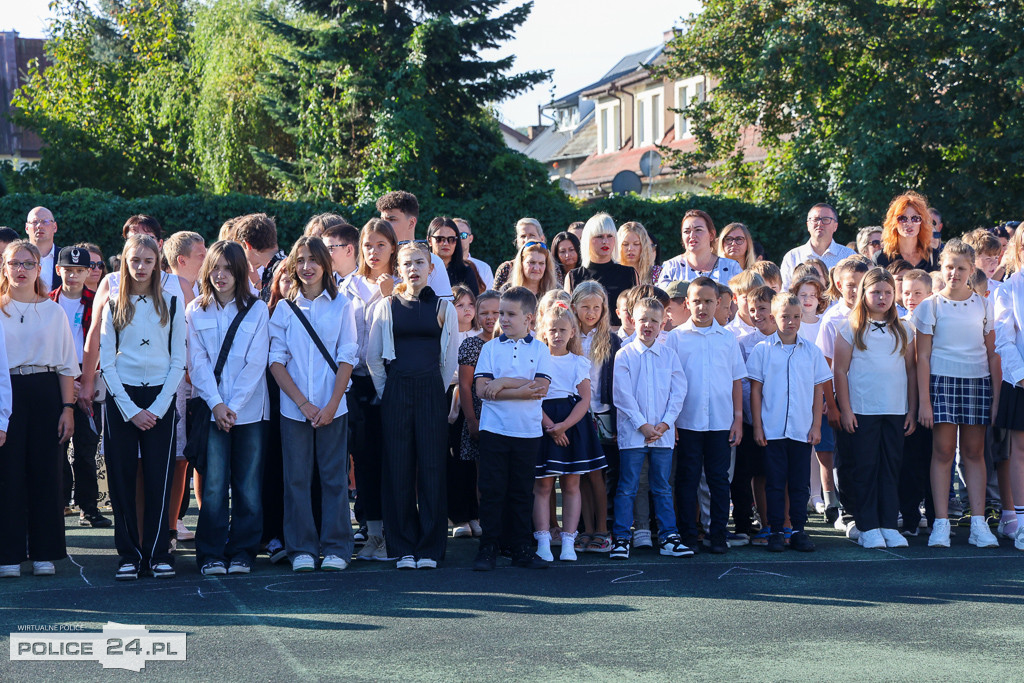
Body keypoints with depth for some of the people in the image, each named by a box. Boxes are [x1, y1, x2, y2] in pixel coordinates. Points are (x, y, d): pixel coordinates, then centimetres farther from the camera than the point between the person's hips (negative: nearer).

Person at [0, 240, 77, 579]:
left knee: (45, 471, 1)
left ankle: (44, 553, 9)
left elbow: (67, 365, 10)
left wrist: (68, 407, 1)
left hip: (45, 393, 2)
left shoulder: (53, 312, 11)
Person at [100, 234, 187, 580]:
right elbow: (107, 362, 3)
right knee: (122, 477, 0)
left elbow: (178, 360, 3)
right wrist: (130, 409, -7)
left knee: (159, 478, -2)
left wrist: (158, 407, -7)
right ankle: (129, 554, 5)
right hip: (121, 397, 0)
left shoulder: (171, 304, 5)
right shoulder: (114, 305, 6)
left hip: (161, 397, 0)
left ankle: (158, 553, 4)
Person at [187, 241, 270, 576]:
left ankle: (242, 553, 9)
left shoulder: (257, 310, 4)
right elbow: (197, 362, 3)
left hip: (249, 410, 0)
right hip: (210, 409, 0)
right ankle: (211, 555, 2)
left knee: (248, 487, 0)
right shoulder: (195, 311, 8)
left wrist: (233, 406, -9)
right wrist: (216, 404, -9)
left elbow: (256, 363, -1)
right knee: (213, 487, -4)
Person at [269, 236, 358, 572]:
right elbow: (276, 360, 3)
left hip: (332, 407, -1)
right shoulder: (284, 309, 7)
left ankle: (335, 548, 7)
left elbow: (346, 358, 0)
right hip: (293, 407, 1)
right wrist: (302, 403, -7)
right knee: (297, 478, 2)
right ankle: (302, 549, 9)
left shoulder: (341, 306, 4)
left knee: (334, 476, 1)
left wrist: (332, 404, -9)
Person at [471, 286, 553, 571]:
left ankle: (521, 549, 13)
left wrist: (504, 382, -13)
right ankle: (488, 549, 4)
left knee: (522, 491, 7)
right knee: (492, 490, -1)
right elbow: (482, 389, -7)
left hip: (528, 431, 1)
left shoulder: (540, 350, 5)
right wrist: (522, 390, -13)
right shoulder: (490, 348, 5)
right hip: (494, 429, 0)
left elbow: (540, 388, -9)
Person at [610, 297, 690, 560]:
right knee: (627, 488, -1)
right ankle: (621, 538, 3)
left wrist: (664, 424, -7)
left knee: (662, 488, 8)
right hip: (632, 432, -2)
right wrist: (643, 425, -11)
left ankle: (668, 538, 12)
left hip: (663, 433, 2)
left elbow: (678, 393, 4)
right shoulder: (624, 355, 0)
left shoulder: (669, 355, 8)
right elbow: (623, 395, -5)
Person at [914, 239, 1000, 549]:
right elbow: (923, 356, -1)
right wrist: (924, 400, -7)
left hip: (978, 382, 2)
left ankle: (978, 523, 3)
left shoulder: (984, 305, 8)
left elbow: (993, 354, 10)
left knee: (974, 452, 3)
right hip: (941, 381, -2)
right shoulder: (930, 306, 2)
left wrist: (997, 395, 3)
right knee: (943, 451, -3)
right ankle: (941, 523, -2)